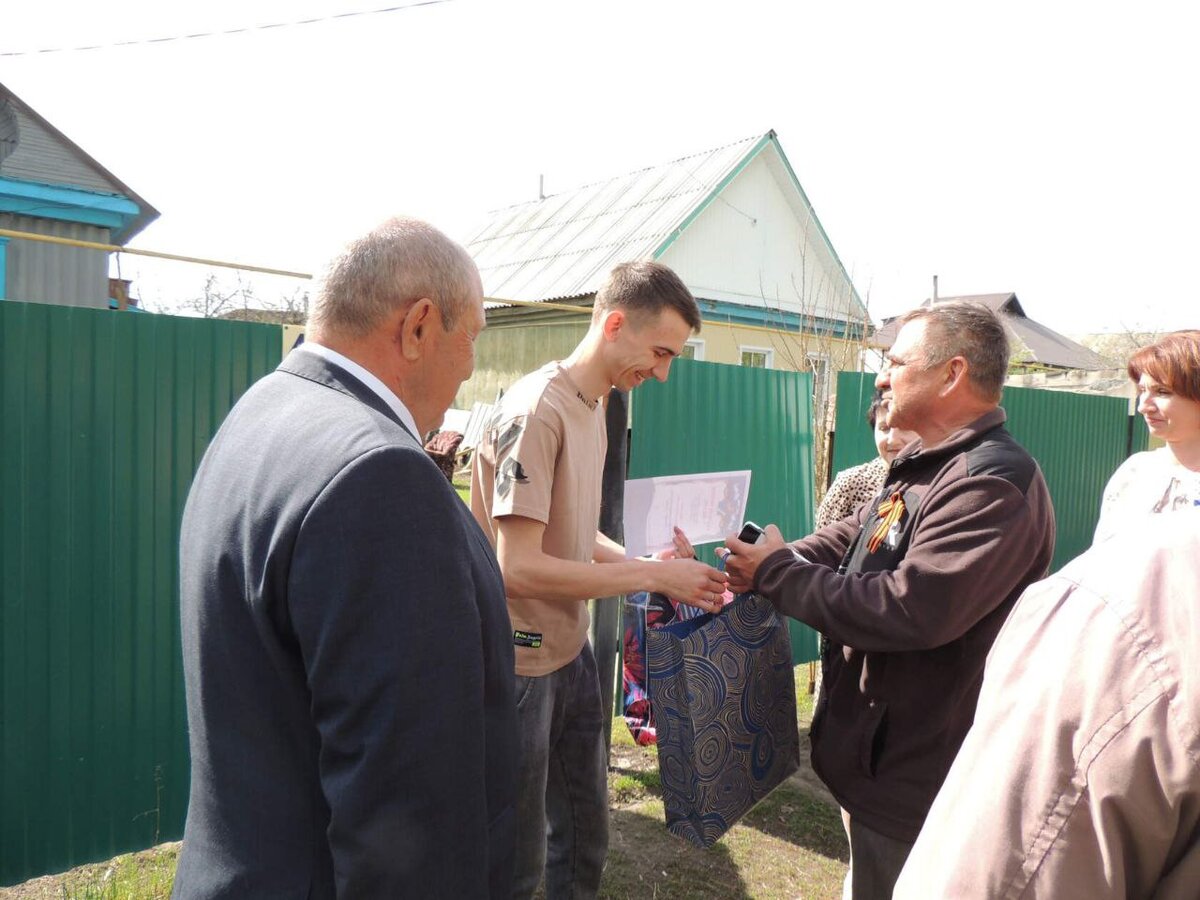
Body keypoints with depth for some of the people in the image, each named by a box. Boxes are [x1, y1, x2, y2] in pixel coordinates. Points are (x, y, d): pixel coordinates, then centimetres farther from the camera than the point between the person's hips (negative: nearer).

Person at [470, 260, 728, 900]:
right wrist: (652, 577, -19)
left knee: (586, 837, 22)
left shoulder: (593, 406, 8)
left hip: (572, 651, 8)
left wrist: (649, 565, -1)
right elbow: (517, 568, -25)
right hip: (523, 663, -8)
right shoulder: (536, 410, -21)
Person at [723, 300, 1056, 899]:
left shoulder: (994, 482, -25)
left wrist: (778, 573, -21)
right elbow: (846, 539, 9)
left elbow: (910, 609, -33)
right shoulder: (921, 465, 9)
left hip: (912, 782, -9)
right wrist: (760, 568, -7)